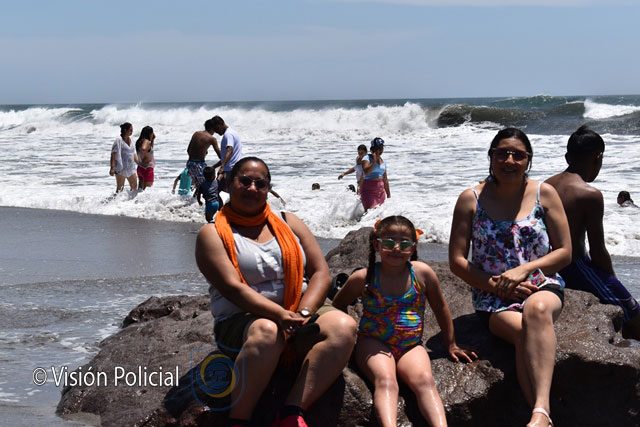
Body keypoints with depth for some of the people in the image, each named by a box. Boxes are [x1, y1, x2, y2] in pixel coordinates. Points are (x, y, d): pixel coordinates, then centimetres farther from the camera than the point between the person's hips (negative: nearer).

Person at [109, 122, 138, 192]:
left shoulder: (131, 141, 11)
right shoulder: (119, 140, -11)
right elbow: (113, 155, -15)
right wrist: (112, 168, -23)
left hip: (131, 168, 7)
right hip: (121, 168, -7)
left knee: (135, 187, 9)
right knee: (120, 188, -2)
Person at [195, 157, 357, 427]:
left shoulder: (288, 222, 16)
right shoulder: (213, 233, 3)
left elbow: (321, 273, 7)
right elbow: (233, 288, -12)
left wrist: (303, 313, -13)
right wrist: (280, 314, -27)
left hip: (300, 316, 4)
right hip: (241, 321, -4)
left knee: (344, 325, -26)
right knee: (268, 331, -39)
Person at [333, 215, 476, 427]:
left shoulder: (422, 273, 0)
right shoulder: (364, 278, -4)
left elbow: (440, 308, 14)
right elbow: (338, 305, 15)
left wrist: (451, 345, 20)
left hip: (411, 345, 2)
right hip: (374, 343, -2)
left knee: (425, 380, -28)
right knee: (386, 380, -32)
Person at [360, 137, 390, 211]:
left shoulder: (382, 161, 14)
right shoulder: (367, 159, -5)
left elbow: (385, 180, 19)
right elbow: (366, 172, -26)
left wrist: (388, 194, 18)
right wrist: (374, 161, -27)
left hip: (380, 190, 7)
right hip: (368, 190, -6)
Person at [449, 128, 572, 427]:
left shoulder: (544, 194, 5)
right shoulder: (471, 200, 3)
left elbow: (564, 253, 5)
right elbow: (457, 261, 3)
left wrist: (523, 270, -11)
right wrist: (496, 285, -9)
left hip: (542, 286, 0)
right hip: (493, 297, 0)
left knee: (536, 310, -37)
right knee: (525, 331, -34)